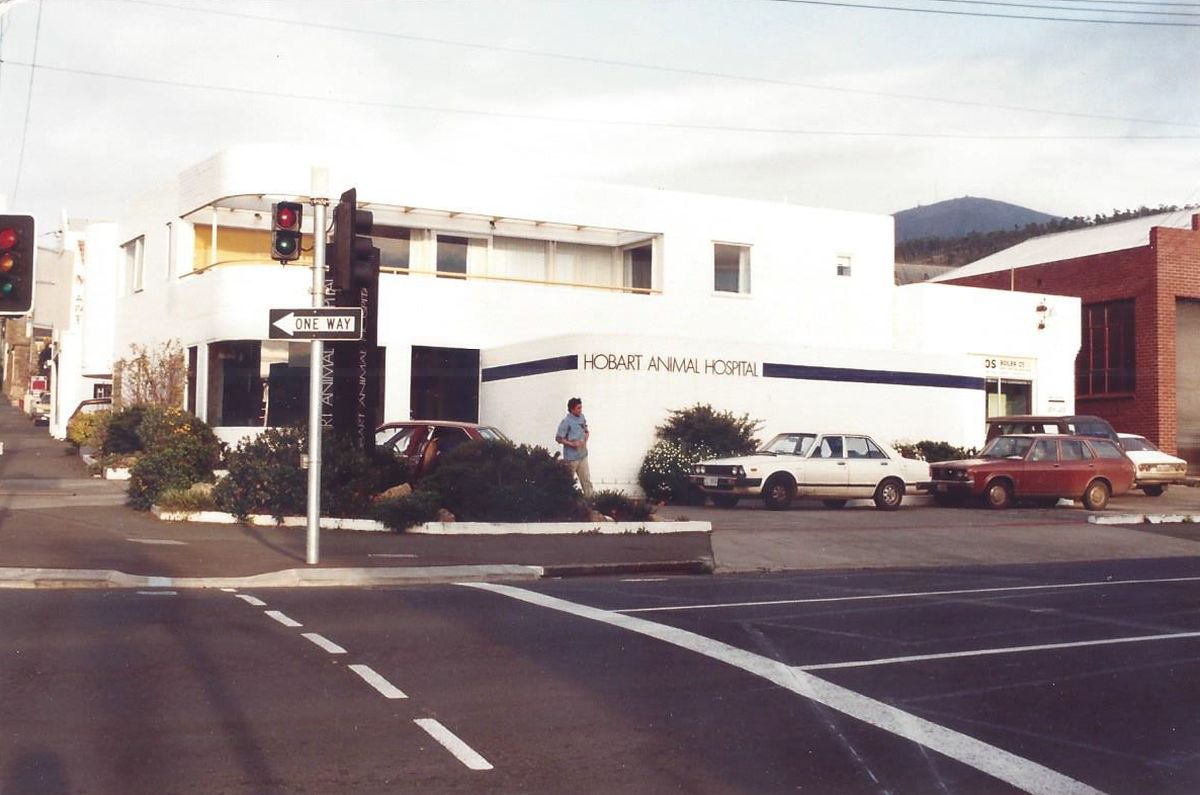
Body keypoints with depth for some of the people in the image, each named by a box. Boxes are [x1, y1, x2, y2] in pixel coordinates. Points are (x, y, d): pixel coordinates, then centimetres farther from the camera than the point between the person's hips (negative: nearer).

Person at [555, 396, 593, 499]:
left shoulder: (582, 417, 4)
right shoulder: (566, 422, -17)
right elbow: (558, 438, -14)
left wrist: (585, 439, 0)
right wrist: (572, 444, -20)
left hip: (582, 455, 6)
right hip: (571, 457, -6)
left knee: (586, 479, 8)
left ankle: (589, 499, 13)